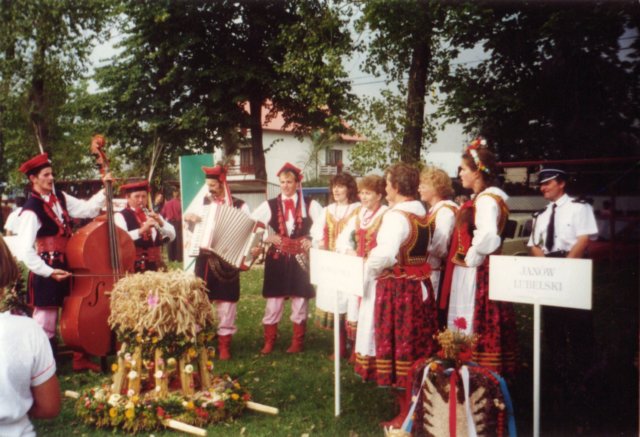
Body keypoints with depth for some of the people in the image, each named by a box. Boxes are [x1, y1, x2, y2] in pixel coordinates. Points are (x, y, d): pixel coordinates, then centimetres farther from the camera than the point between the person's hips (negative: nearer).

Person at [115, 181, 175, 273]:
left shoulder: (153, 215, 16)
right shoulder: (120, 216, 0)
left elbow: (171, 236, 4)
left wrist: (161, 224, -13)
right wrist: (141, 230, -29)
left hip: (155, 265, 4)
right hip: (133, 267, -4)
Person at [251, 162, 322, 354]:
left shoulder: (310, 205, 2)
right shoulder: (269, 205, 4)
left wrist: (313, 240, -14)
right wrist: (266, 237, -10)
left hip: (301, 259, -1)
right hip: (277, 259, 1)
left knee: (300, 301, 6)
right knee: (273, 302, 4)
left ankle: (297, 342, 19)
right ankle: (269, 342, 15)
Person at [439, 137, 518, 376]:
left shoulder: (487, 200, -17)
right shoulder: (478, 198, 13)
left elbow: (488, 238, -33)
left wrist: (471, 259, -20)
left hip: (476, 275, -10)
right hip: (468, 274, 10)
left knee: (474, 330, -2)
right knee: (467, 326, 16)